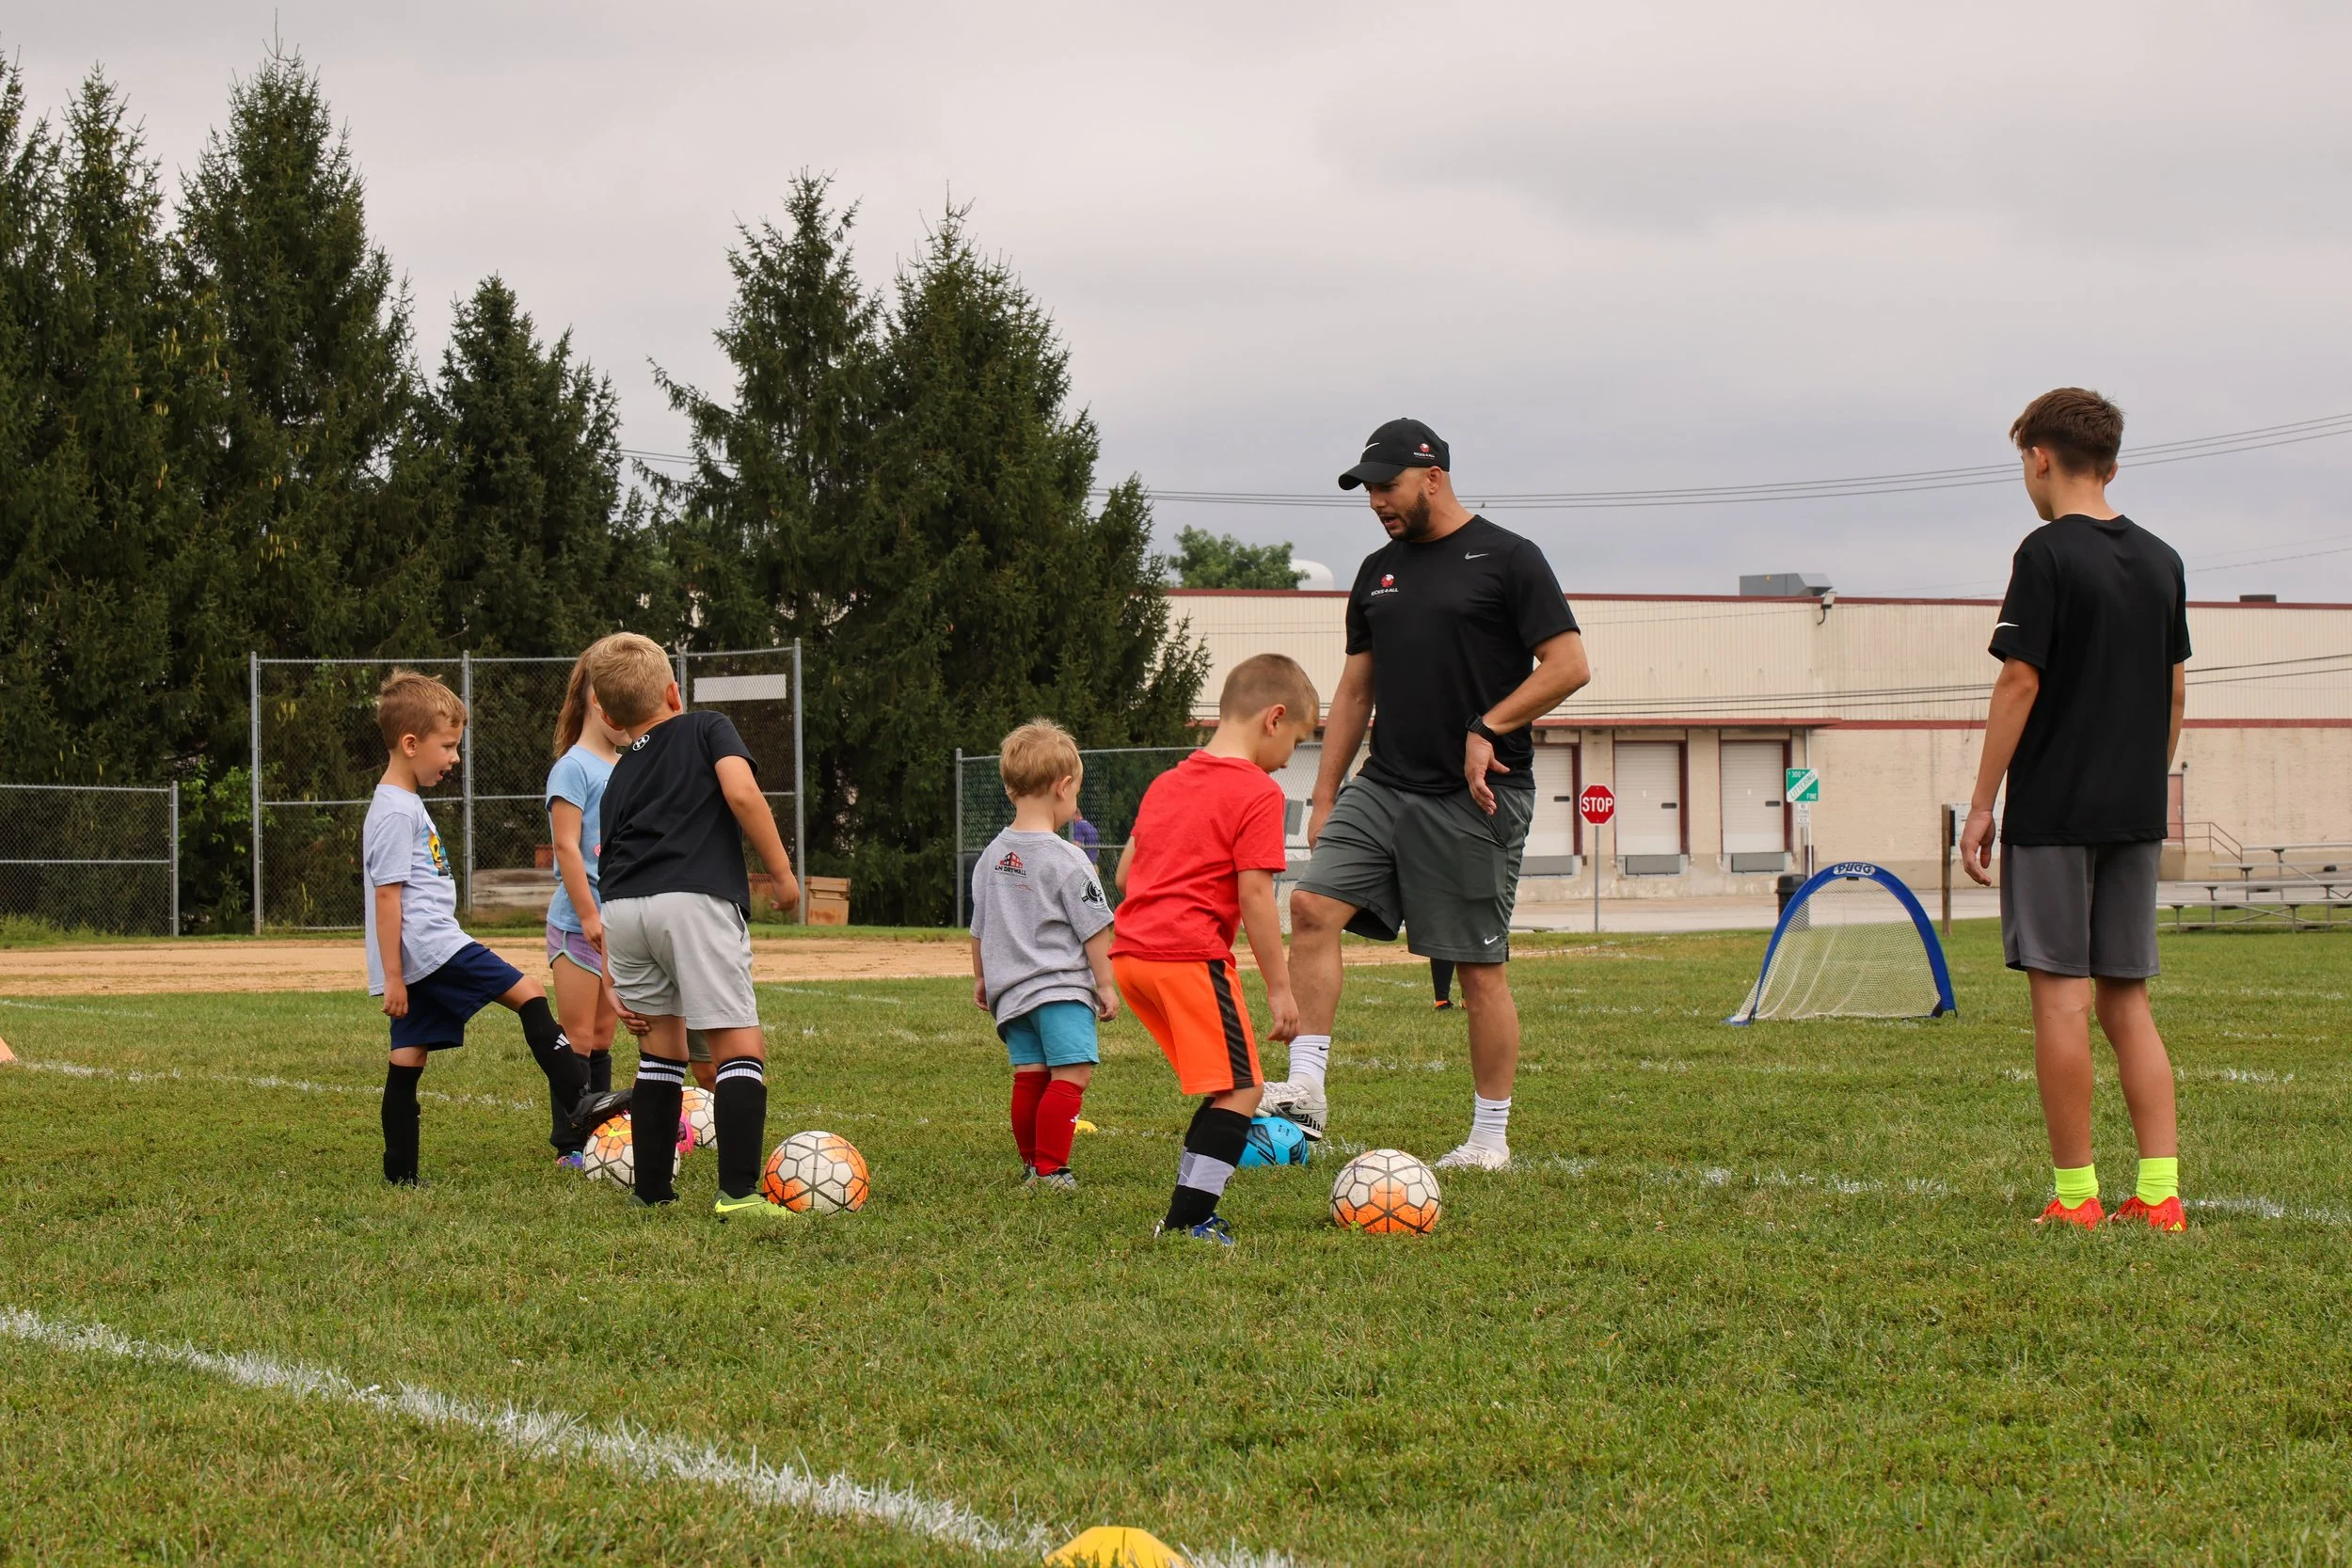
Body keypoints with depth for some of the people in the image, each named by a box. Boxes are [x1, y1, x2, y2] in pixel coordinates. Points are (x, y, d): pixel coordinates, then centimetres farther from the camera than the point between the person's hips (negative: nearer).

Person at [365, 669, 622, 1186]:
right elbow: (387, 894, -17)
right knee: (528, 994, -9)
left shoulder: (405, 804, 20)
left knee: (409, 1057, 7)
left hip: (419, 961, 10)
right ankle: (576, 1103, -12)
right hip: (430, 946, -10)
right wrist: (393, 975, -18)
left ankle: (400, 1173, 7)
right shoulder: (395, 812, -13)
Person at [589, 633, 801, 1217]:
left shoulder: (618, 779, 25)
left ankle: (652, 1189, 22)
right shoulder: (706, 729, 13)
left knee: (660, 1048, 21)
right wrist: (781, 871, 2)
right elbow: (741, 792, -7)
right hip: (696, 902, -5)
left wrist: (609, 978, 23)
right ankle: (738, 1192, -17)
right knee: (741, 1047, -5)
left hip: (621, 911, 5)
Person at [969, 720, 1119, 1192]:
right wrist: (1105, 983, 2)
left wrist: (982, 977, 32)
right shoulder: (1067, 860, -11)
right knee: (1072, 1073, -9)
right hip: (1061, 985, -7)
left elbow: (979, 928, 19)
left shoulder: (990, 857, 9)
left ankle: (1031, 1166, 14)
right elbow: (1094, 929, -8)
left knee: (1029, 1076, 11)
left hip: (1010, 988, 7)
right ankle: (1050, 1169, -14)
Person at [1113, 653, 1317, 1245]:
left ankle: (1190, 1210, 16)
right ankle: (1189, 1221, -13)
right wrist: (1280, 989, -9)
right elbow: (1254, 896, -12)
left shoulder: (1168, 782, 19)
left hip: (1132, 951, 9)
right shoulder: (1257, 793, -6)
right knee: (1241, 1088, -5)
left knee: (1224, 1085, 17)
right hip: (1192, 955, -9)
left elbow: (1124, 872, 22)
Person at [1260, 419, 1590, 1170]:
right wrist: (1324, 797, 13)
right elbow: (1354, 692, 19)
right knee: (1312, 905, -14)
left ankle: (1490, 1138, 8)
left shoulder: (1507, 560, -4)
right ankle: (1306, 1088, -14)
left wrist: (1487, 728, -16)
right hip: (1383, 789, 6)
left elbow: (1569, 665, -9)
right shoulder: (1378, 572, 15)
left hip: (1475, 799, -6)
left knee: (1480, 968, -1)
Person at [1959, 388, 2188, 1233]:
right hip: (2135, 814, 6)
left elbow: (2019, 685, -11)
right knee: (2128, 1001, 9)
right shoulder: (2161, 561, 10)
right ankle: (2159, 1190, 1)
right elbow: (2176, 693, 14)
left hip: (2053, 811, -6)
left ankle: (2076, 1194, -2)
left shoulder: (2048, 554, -9)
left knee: (2062, 997, -2)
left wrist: (1981, 804, -7)